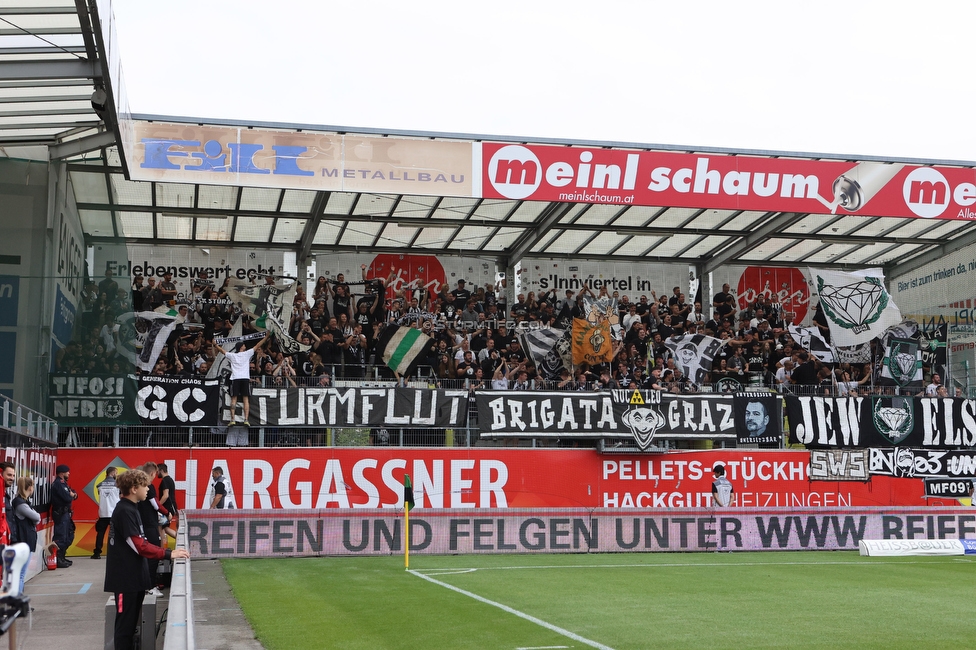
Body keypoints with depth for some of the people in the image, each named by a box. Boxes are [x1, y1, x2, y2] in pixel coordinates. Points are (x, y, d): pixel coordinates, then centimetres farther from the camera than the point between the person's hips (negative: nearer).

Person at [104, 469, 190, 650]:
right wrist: (168, 554, -19)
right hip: (126, 579, -10)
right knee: (125, 624, -5)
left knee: (131, 623, 14)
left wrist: (166, 551, 6)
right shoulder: (125, 511, -17)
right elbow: (139, 546, -21)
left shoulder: (131, 509, 13)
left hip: (134, 577, 10)